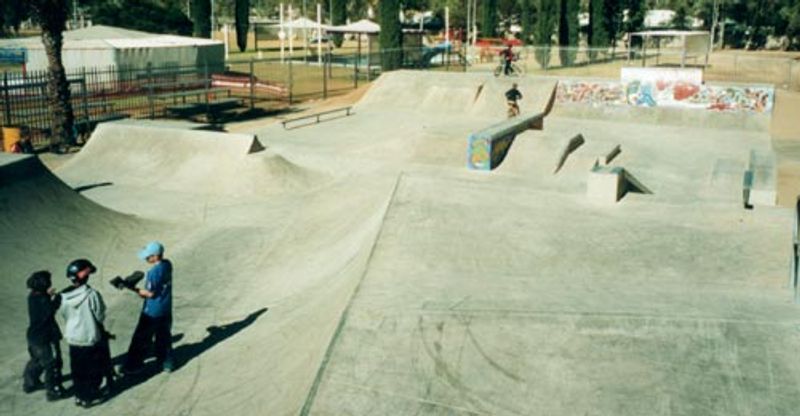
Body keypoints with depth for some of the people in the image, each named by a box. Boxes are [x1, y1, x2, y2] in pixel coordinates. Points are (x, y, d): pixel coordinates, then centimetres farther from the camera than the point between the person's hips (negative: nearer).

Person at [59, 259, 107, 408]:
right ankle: (91, 397, 24)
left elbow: (64, 315, 3)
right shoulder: (92, 294, -25)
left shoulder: (64, 296, -12)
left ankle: (80, 396, 33)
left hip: (73, 338, 4)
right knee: (93, 370, 15)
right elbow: (100, 316, -16)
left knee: (77, 369, 20)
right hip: (91, 338, -4)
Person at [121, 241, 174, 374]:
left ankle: (133, 366, 19)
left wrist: (133, 288, -15)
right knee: (164, 336, 19)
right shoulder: (167, 264, -3)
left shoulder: (154, 272, -27)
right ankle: (166, 363, 28)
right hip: (166, 310, 8)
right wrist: (144, 292, 14)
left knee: (141, 339, 8)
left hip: (152, 312, -8)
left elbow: (150, 293, -21)